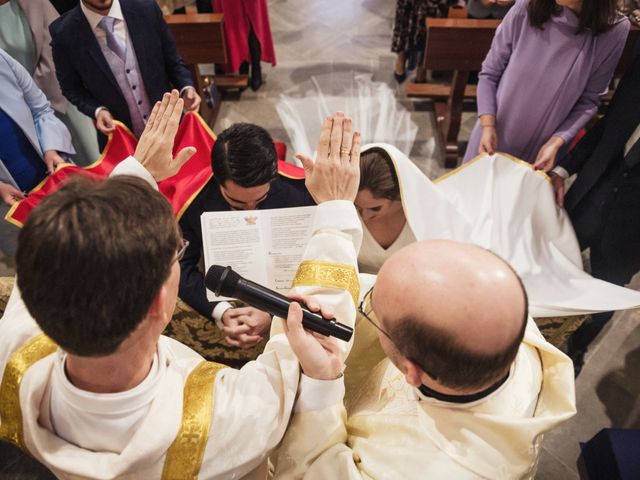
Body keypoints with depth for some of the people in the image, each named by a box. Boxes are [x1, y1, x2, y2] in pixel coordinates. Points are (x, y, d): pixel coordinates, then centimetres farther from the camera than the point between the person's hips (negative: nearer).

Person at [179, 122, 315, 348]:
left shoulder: (299, 195, -17)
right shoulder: (194, 197, -14)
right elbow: (181, 266, -8)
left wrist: (273, 316, -26)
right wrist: (221, 312, -24)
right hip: (217, 302, 1)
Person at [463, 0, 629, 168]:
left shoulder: (614, 31, -14)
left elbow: (588, 100, -5)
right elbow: (489, 74, -6)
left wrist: (556, 142, -16)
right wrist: (488, 126, -16)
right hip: (493, 138, 1)